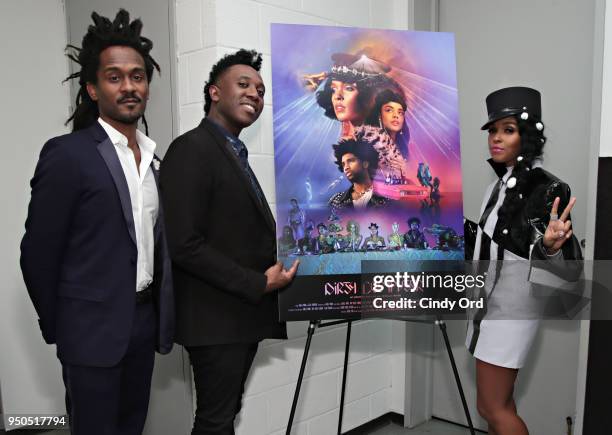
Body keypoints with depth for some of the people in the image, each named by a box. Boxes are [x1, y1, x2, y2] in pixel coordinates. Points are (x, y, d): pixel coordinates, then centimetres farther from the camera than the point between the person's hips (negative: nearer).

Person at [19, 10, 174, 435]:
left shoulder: (152, 158, 8)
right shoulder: (67, 153, -13)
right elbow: (38, 253, -9)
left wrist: (159, 313, 8)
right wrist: (58, 328, -1)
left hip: (144, 320, 6)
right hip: (94, 328, -6)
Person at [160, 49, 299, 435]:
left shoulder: (235, 154, 15)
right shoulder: (192, 149, -14)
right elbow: (184, 244, -22)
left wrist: (280, 256, 3)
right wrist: (259, 283, -18)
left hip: (242, 312, 9)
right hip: (216, 317, -9)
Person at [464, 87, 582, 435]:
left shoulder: (547, 188, -17)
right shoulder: (502, 184, 8)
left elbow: (568, 265, -19)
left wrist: (550, 246, -40)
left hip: (511, 309, -8)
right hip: (489, 304, 8)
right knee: (498, 404, 16)